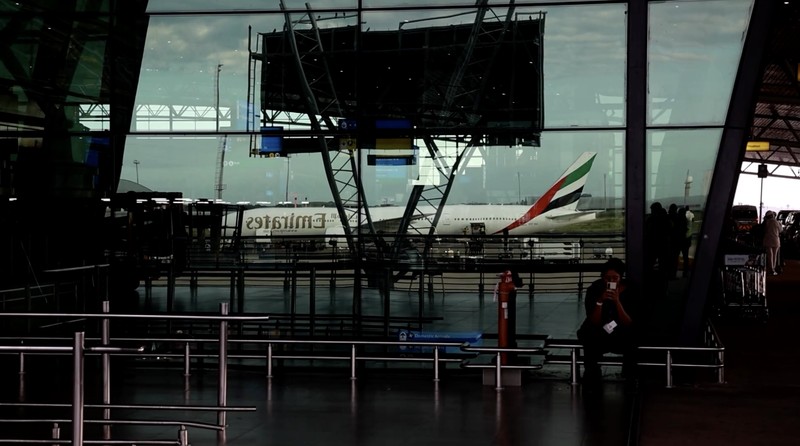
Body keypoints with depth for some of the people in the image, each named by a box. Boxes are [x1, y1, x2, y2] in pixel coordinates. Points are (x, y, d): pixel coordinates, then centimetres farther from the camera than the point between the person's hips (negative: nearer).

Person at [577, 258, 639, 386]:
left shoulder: (630, 290, -13)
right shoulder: (594, 289, -13)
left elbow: (628, 323, -18)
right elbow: (594, 323, -16)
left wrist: (617, 301, -31)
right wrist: (600, 301, -31)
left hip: (621, 335, 0)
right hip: (598, 334, 0)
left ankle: (630, 377, -10)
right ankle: (592, 374, -10)